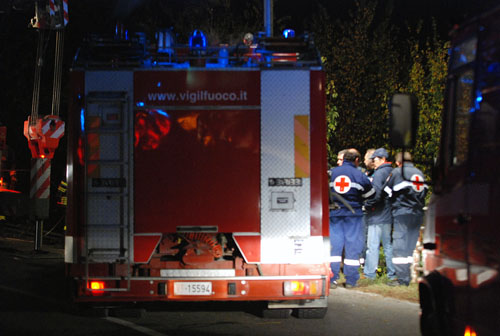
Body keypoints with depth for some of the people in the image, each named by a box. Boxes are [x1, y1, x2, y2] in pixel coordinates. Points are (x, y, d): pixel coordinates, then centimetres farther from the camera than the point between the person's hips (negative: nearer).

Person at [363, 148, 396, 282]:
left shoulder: (379, 174, -13)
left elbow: (375, 194, -21)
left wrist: (367, 205, -7)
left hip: (377, 215, -8)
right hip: (389, 215, 8)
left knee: (373, 245, -5)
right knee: (389, 244, 12)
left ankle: (370, 273, -4)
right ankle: (392, 273, 14)